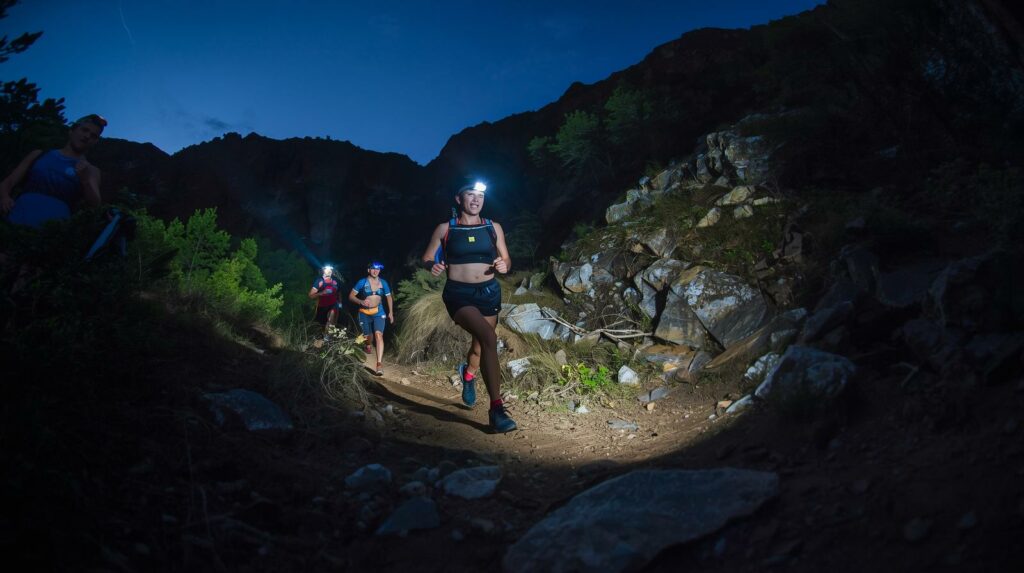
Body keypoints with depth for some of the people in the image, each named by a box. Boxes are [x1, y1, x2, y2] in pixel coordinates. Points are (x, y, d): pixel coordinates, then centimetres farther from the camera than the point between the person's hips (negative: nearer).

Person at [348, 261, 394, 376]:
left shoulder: (383, 283, 1)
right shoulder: (362, 282, -6)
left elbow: (389, 298, 14)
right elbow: (351, 296, -4)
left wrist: (391, 312, 12)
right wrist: (361, 302, -22)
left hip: (378, 312, 0)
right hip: (365, 313, 0)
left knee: (378, 335, -20)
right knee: (368, 335, 13)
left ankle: (379, 365, -28)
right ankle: (368, 346, 55)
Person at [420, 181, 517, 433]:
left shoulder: (493, 228, 7)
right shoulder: (445, 229, 1)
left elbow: (506, 259, 13)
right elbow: (426, 259, 6)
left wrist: (504, 265, -10)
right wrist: (432, 266, -17)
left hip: (489, 292, 4)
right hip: (459, 294, -4)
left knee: (480, 345, 19)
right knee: (488, 337, -28)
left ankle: (468, 373, 59)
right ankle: (496, 408, -25)